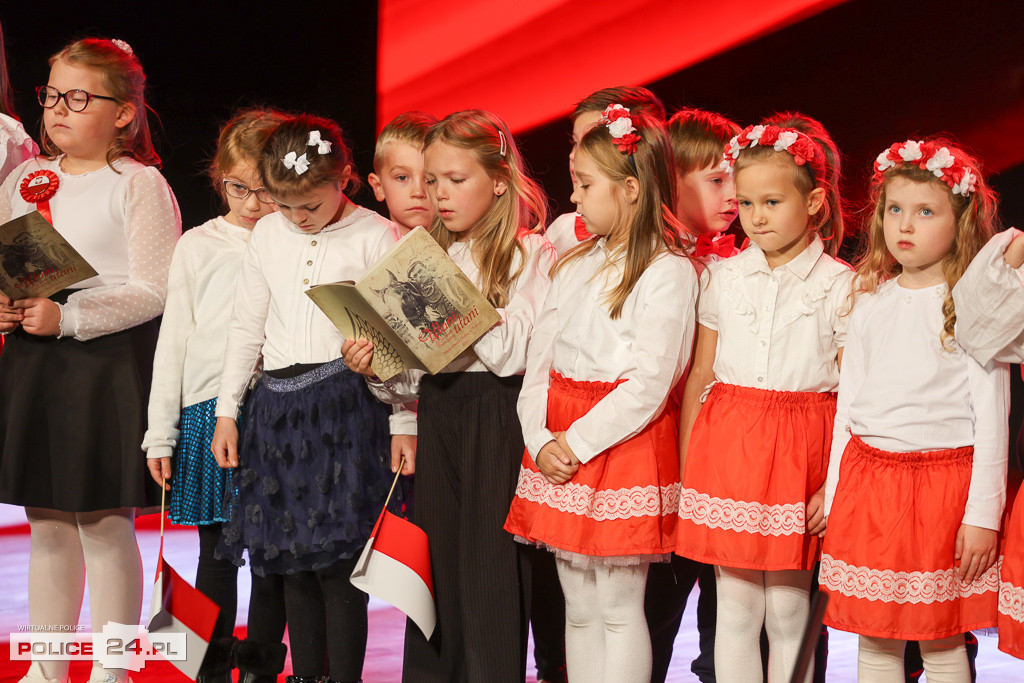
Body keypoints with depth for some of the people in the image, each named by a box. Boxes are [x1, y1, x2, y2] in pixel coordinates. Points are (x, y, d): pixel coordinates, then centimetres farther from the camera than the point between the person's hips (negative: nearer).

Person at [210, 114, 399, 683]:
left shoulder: (375, 236, -4)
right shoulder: (268, 234, 10)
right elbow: (247, 326, 16)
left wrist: (405, 422, -13)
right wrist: (227, 411, 14)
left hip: (346, 406, -5)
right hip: (278, 407, 5)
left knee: (338, 561, -7)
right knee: (292, 558, 9)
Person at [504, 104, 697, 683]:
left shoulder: (668, 271, -9)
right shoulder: (576, 266, 14)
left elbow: (649, 384, -15)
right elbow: (539, 362, 10)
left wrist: (578, 443, -15)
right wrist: (540, 439, -5)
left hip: (626, 441, -7)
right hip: (558, 446, 7)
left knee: (618, 609, -1)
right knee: (579, 608, 12)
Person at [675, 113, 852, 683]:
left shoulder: (840, 286, -3)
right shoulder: (722, 278, 5)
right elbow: (699, 379, 9)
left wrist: (835, 485, -8)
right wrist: (686, 469, 7)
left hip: (800, 450, -2)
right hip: (727, 443, 2)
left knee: (787, 611, 4)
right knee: (735, 608, 6)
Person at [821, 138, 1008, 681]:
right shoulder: (871, 301, 10)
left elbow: (991, 415, -6)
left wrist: (983, 512, -10)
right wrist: (834, 494, 14)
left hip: (944, 478, -4)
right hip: (866, 480, 4)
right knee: (874, 639, 8)